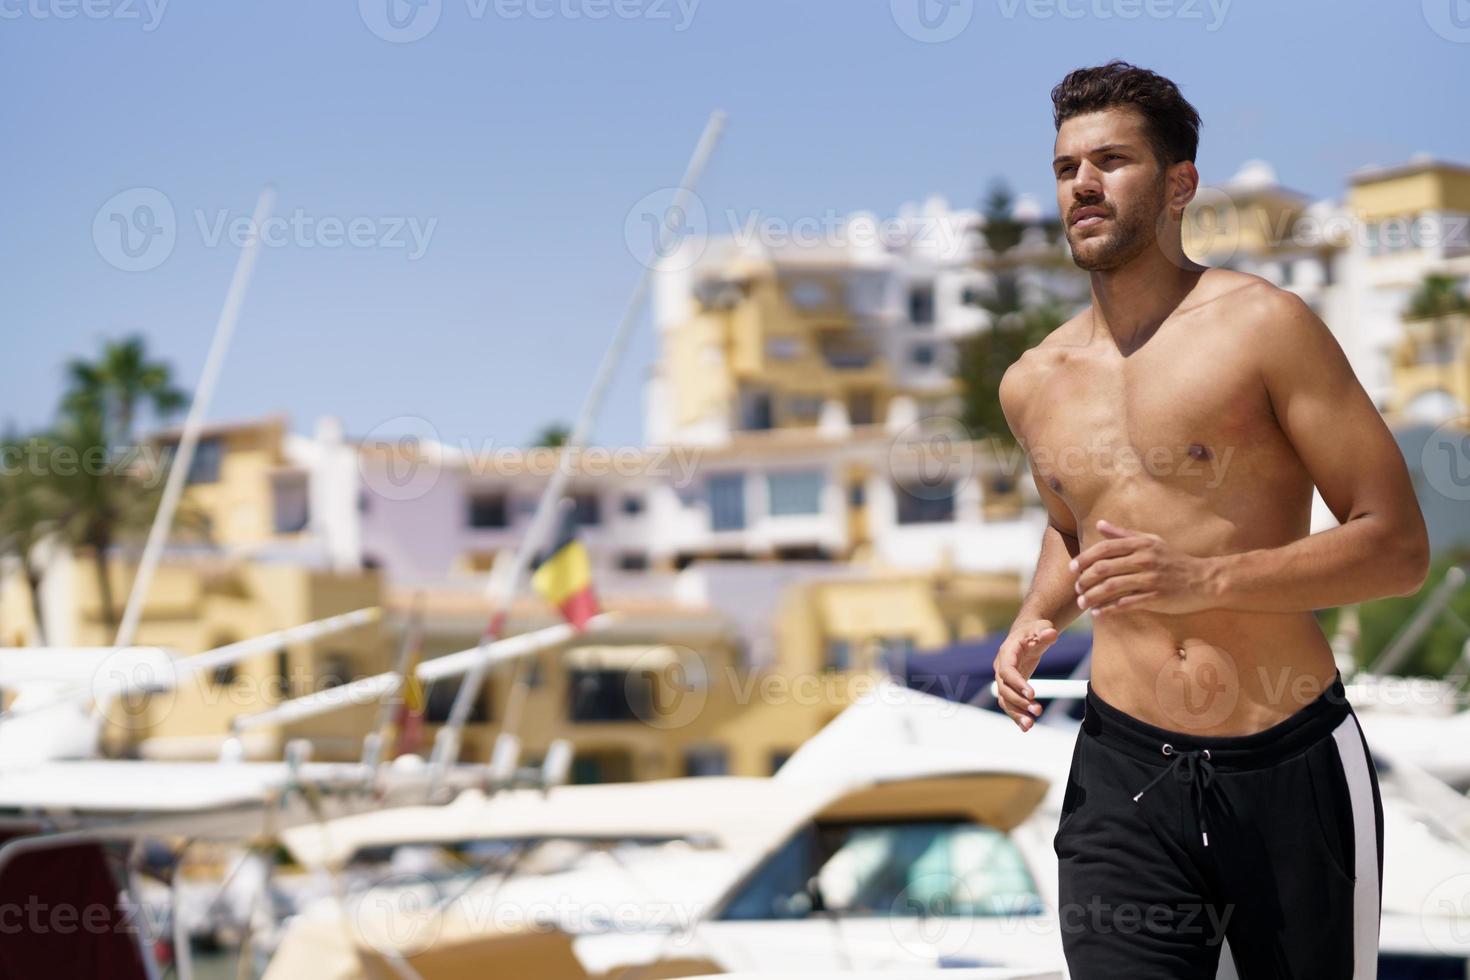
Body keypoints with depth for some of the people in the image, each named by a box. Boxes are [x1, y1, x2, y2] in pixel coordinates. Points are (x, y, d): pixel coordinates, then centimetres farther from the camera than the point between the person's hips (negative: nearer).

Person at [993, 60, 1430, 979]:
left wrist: (1207, 579, -21)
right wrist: (1035, 619, 9)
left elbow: (1400, 542, -8)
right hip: (1123, 767, 3)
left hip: (1293, 767, -3)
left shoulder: (1262, 325, -6)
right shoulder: (1033, 385, 11)